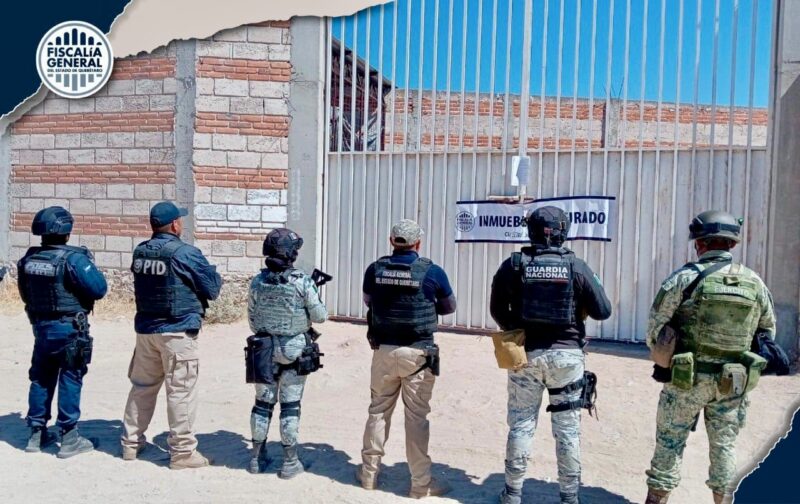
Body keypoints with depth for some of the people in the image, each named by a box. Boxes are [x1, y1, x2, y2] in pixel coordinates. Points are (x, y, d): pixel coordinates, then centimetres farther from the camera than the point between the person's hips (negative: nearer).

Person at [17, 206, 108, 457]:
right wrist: (90, 263, -4)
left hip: (41, 326, 7)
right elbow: (99, 289, -19)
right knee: (70, 380, 1)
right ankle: (69, 438, 7)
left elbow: (25, 294, 12)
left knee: (41, 379, 16)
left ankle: (37, 433, 26)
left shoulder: (29, 258, 2)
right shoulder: (73, 258, -19)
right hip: (69, 329, -6)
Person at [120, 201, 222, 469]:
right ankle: (182, 451, 6)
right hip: (177, 332, -7)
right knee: (181, 391, 0)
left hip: (145, 329, 7)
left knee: (142, 386, 18)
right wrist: (213, 272, 12)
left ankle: (131, 442, 29)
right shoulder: (186, 253, -14)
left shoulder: (140, 252, 5)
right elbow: (212, 289, -9)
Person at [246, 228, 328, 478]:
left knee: (263, 402, 14)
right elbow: (319, 316, -9)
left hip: (264, 349, 4)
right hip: (294, 350, -3)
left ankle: (257, 457, 24)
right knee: (290, 405, 4)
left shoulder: (257, 282, -4)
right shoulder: (303, 282, -16)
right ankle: (290, 461, 12)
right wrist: (318, 303, 12)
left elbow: (252, 318, 5)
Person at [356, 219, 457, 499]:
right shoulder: (432, 271, -9)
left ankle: (369, 472, 26)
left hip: (384, 351, 3)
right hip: (418, 353, -3)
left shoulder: (375, 269, -2)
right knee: (417, 416, 4)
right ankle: (421, 483, 11)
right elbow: (449, 307, 6)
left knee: (378, 411, 16)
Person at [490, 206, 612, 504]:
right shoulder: (577, 267, -6)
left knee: (521, 424, 11)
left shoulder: (513, 265, -4)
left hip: (526, 354, 1)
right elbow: (602, 311, -1)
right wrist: (595, 287, 17)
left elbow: (497, 310, 1)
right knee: (567, 428, 10)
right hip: (566, 355, 0)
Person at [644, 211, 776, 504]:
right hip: (733, 383, 3)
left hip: (687, 380, -3)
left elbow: (654, 328, -9)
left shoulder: (685, 278, -12)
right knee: (724, 446, 17)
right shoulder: (755, 283, 1)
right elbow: (768, 329, 12)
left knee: (669, 445, 7)